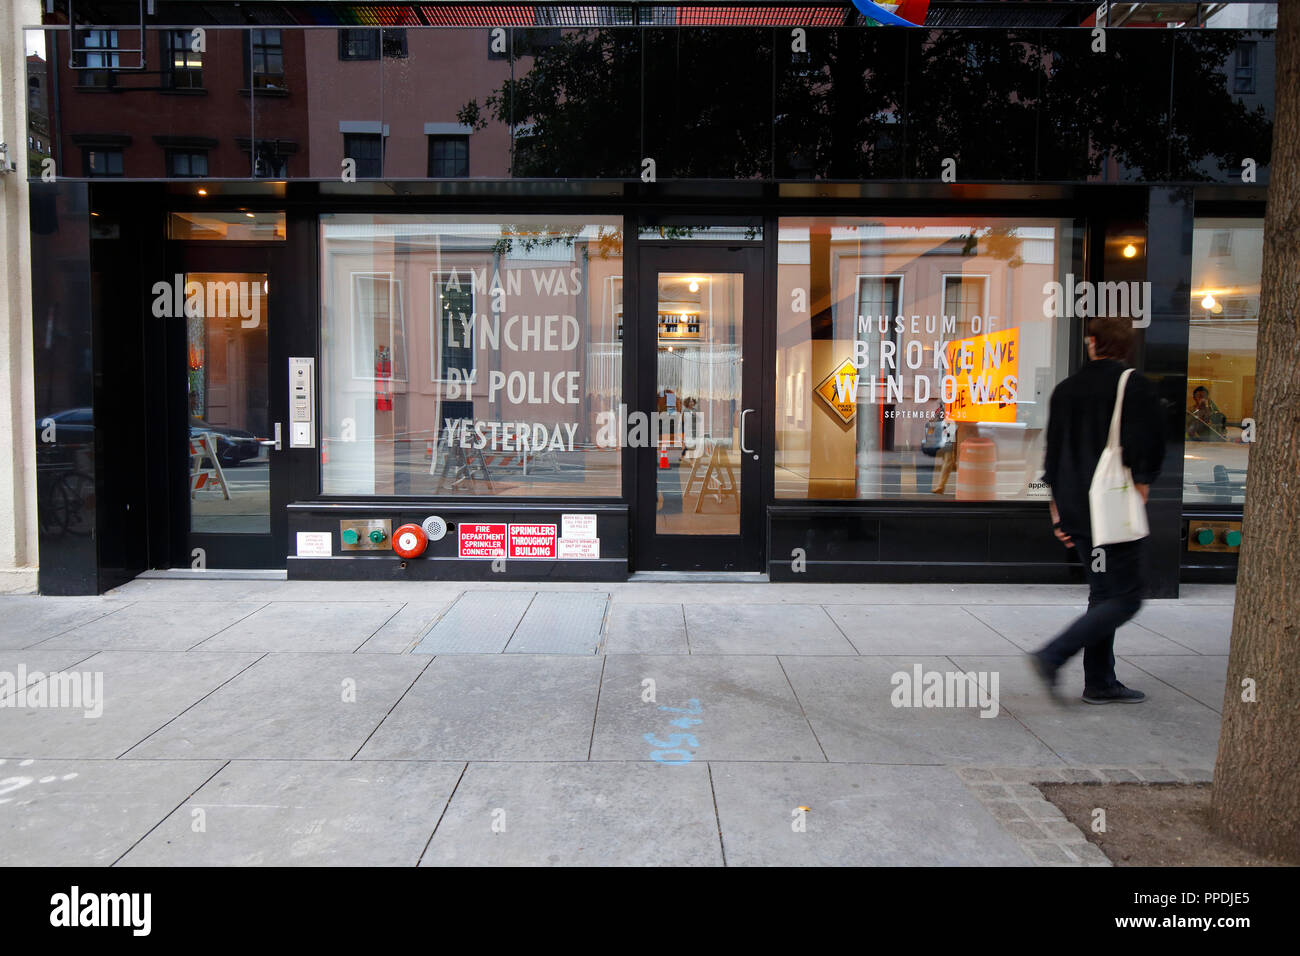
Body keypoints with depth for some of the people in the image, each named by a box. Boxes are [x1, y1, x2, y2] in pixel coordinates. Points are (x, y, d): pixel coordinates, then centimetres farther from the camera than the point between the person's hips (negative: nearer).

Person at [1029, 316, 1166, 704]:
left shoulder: (1066, 389, 11)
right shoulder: (1136, 388, -7)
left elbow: (1052, 453, 13)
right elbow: (1149, 449, -14)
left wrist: (1058, 510, 19)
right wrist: (1141, 487, 3)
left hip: (1076, 511, 7)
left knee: (1104, 594, 16)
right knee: (1124, 597, -1)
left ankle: (1100, 683, 19)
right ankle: (1052, 657, -12)